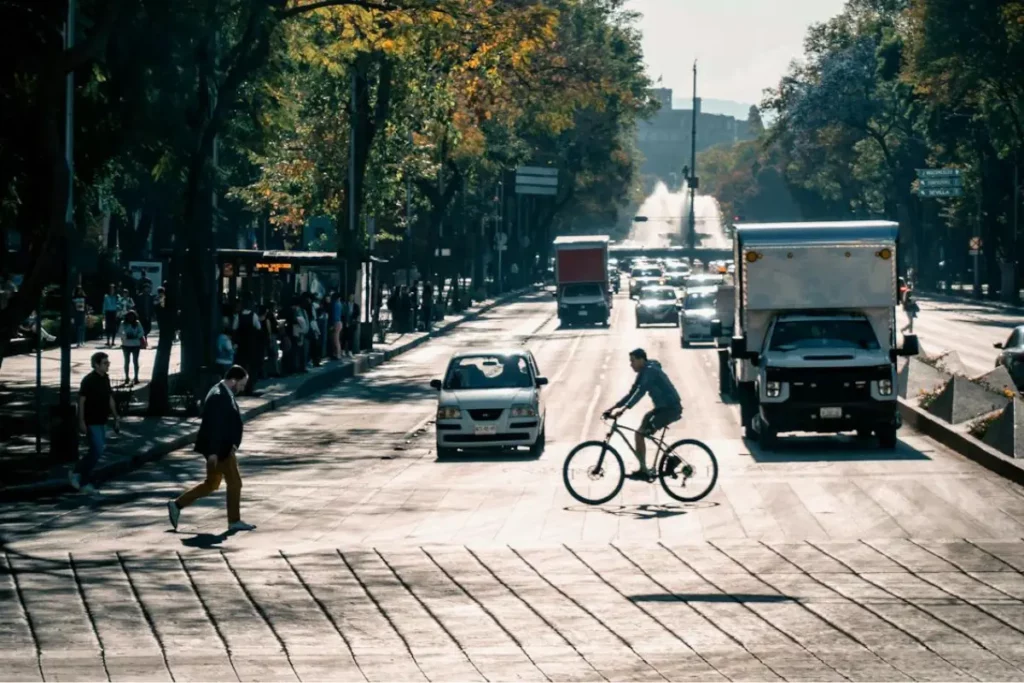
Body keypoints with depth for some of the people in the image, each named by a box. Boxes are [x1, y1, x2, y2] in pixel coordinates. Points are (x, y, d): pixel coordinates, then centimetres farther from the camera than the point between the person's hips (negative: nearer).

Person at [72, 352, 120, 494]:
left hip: (101, 422, 8)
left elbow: (110, 399, 16)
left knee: (95, 452, 10)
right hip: (91, 423, -8)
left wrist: (116, 417, 14)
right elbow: (81, 401, -16)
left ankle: (85, 483, 17)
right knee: (97, 451, -11)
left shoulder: (105, 378, 9)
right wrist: (81, 422, -19)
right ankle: (76, 473, 2)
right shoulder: (88, 380, -15)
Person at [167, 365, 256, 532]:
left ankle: (177, 506, 17)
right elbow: (214, 426, -25)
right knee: (234, 483, 1)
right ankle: (234, 521, 10)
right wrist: (213, 452, -27)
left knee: (211, 484, 15)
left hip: (222, 447, 10)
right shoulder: (219, 397, -21)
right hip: (218, 449, -10)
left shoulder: (224, 393, 11)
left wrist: (231, 445, 21)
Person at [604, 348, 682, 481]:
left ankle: (643, 470, -11)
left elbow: (640, 392, -29)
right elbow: (632, 393, 16)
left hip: (671, 408, -10)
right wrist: (614, 407, 7)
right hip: (663, 407, 10)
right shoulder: (644, 373, 13)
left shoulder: (650, 371, -17)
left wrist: (624, 408, -37)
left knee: (640, 434, -14)